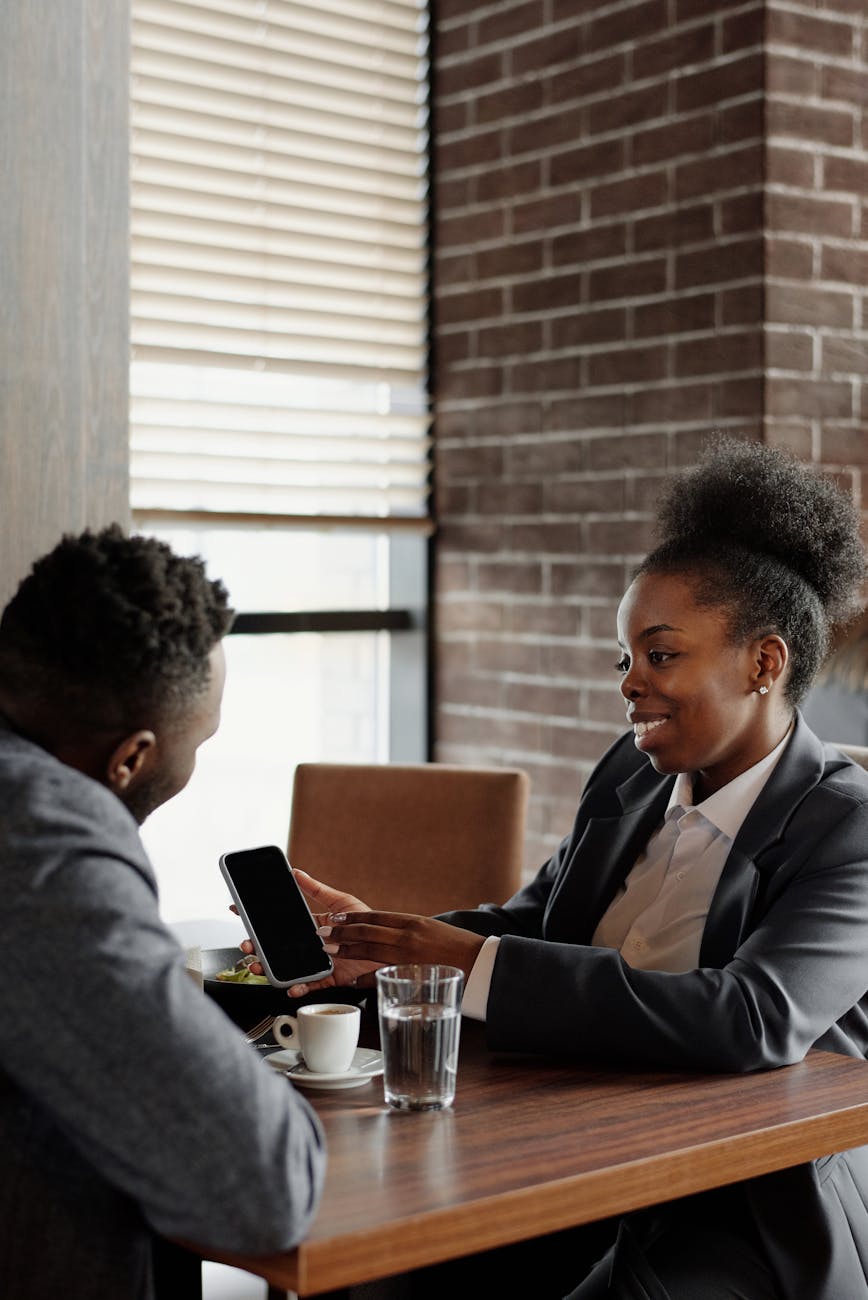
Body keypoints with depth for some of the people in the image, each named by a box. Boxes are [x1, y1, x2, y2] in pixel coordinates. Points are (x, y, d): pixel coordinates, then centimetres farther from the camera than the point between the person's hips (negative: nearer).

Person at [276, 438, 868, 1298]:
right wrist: (380, 942, -5)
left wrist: (473, 962, -29)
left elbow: (749, 1019, -27)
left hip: (752, 1218, -5)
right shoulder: (632, 774, 8)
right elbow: (534, 924, 16)